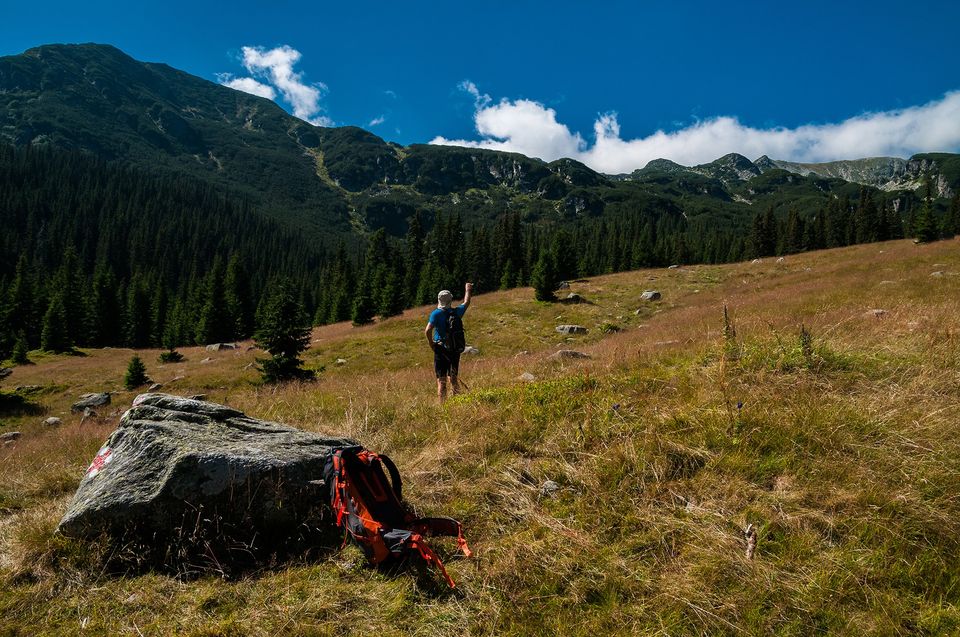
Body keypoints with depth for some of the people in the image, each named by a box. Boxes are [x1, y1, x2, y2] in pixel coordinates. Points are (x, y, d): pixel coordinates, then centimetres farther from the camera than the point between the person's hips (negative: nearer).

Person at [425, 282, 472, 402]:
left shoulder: (436, 313, -10)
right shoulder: (457, 312, 2)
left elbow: (428, 330, -22)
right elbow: (466, 302, 23)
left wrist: (431, 344, -7)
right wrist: (467, 290, 39)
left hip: (441, 349, -4)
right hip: (455, 349, 4)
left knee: (441, 381, 1)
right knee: (454, 379, 16)